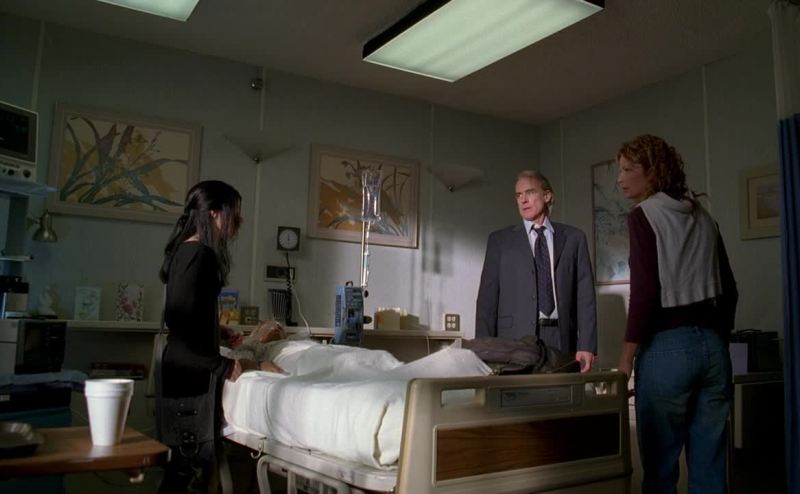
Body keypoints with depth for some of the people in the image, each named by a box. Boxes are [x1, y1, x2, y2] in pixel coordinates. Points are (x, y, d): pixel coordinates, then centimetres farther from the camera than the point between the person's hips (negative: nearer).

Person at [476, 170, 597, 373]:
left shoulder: (573, 237, 12)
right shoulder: (500, 240, 11)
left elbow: (584, 295, 6)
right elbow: (487, 298, 5)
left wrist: (587, 346, -4)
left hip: (561, 339, 1)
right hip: (515, 340, 0)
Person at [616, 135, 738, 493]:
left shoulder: (643, 215, -5)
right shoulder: (703, 217, 14)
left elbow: (644, 291, -13)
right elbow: (728, 289, 16)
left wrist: (625, 360, -10)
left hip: (668, 346, -6)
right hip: (712, 343, 7)